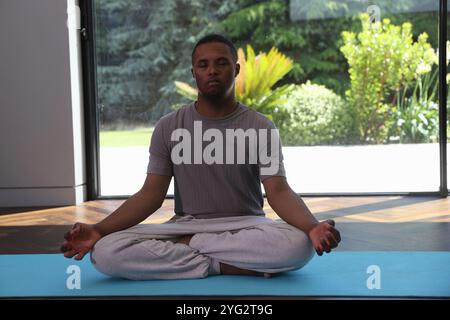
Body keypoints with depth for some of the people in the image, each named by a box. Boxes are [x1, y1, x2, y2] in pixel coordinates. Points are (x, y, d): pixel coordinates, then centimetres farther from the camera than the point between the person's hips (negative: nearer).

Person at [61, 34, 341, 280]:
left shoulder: (260, 128, -2)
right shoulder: (169, 127, 2)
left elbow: (279, 191, -11)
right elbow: (151, 193, -2)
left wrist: (312, 227, -33)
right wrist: (98, 229, -18)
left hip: (246, 227, 0)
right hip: (185, 225, 1)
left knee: (298, 245, -35)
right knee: (105, 251, -26)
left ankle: (187, 245, -19)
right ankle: (225, 266, -22)